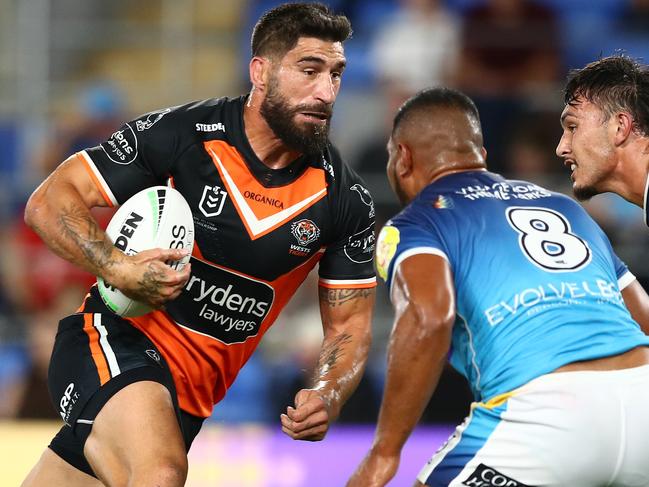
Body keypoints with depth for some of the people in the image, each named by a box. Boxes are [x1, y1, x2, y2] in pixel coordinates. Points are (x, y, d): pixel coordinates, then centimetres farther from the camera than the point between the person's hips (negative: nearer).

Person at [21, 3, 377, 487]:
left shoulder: (345, 201, -3)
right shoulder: (179, 134, -13)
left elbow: (349, 325, 5)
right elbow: (49, 202, -8)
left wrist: (327, 397, -16)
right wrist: (117, 268, -26)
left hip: (191, 395, 5)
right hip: (117, 340, -5)